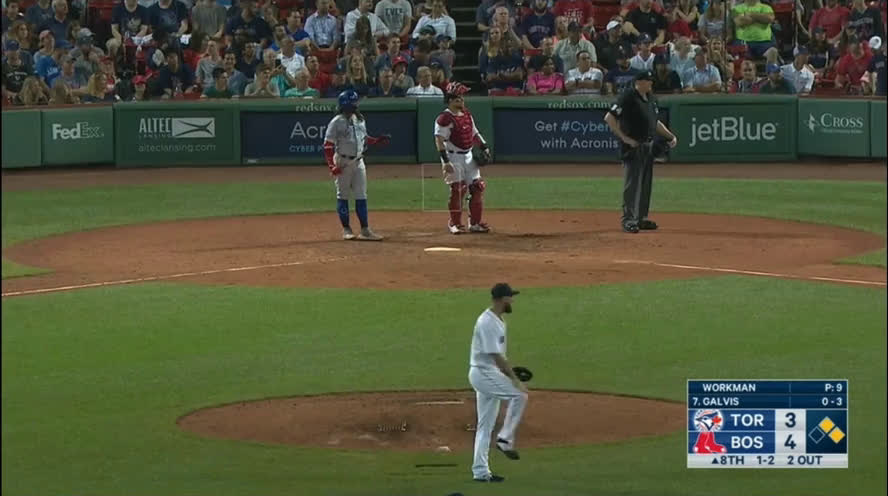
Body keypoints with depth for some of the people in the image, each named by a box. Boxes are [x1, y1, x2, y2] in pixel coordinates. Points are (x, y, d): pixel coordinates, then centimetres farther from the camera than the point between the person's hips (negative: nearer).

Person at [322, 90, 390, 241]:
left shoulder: (360, 119, 8)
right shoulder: (337, 122, -13)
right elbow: (328, 145, -13)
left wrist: (377, 141, 5)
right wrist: (331, 165, -20)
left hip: (358, 161, 6)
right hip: (342, 163, -6)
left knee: (361, 196, 4)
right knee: (343, 196, 4)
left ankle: (365, 230, 5)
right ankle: (346, 229, 10)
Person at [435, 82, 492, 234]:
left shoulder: (467, 114, 10)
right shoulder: (444, 118, -15)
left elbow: (474, 132, 21)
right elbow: (439, 140, -19)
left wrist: (484, 147, 11)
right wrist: (445, 161, -24)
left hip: (468, 156, 8)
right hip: (454, 157, -8)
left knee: (477, 187, 5)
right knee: (457, 190, -5)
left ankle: (475, 223, 14)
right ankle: (455, 223, 8)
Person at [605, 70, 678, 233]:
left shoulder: (651, 98, 14)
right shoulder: (628, 97, -13)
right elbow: (609, 118, -17)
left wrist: (670, 136, 13)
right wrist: (624, 138, -18)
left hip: (649, 146, 8)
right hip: (633, 146, -8)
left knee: (646, 183, 12)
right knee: (632, 184, -8)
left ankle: (641, 218, 19)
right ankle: (628, 220, -5)